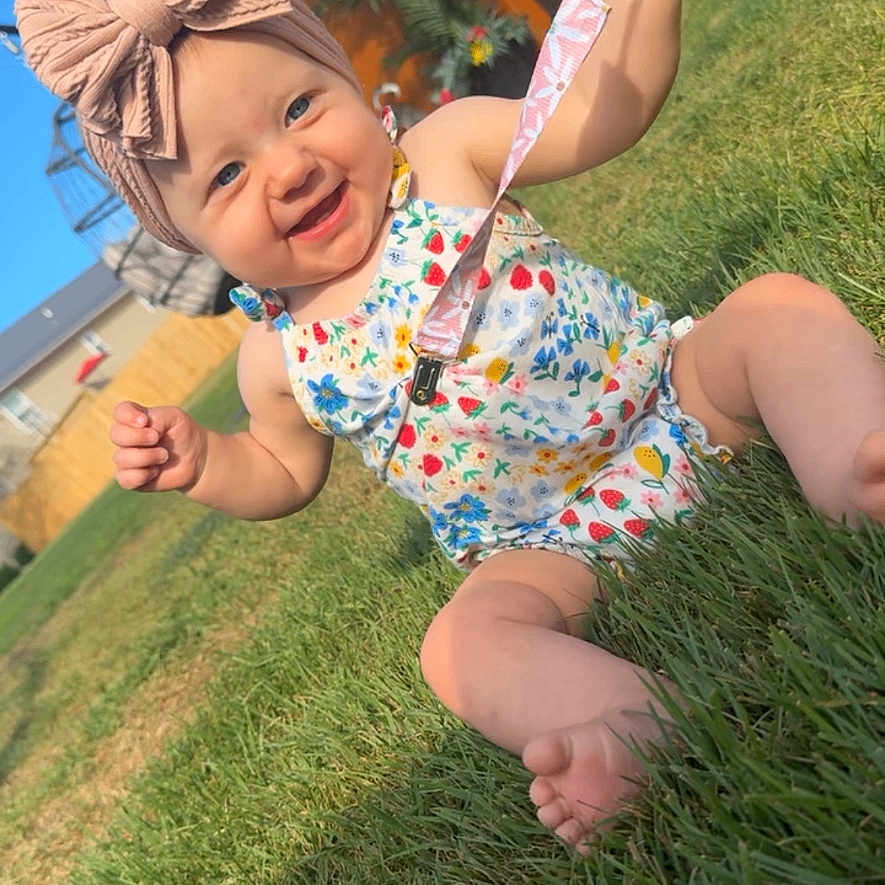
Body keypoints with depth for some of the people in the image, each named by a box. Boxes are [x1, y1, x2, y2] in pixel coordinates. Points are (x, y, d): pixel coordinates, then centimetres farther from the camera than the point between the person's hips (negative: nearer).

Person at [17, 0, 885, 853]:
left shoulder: (447, 152, -7)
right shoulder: (278, 353, -3)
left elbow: (604, 108, -12)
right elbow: (287, 469, 13)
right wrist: (200, 461, -5)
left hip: (673, 392, 1)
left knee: (783, 307, -21)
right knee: (462, 642, -23)